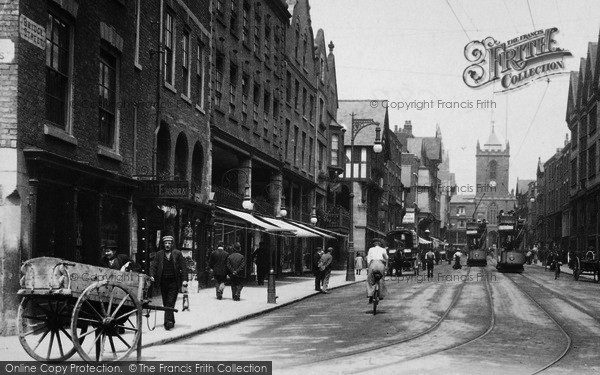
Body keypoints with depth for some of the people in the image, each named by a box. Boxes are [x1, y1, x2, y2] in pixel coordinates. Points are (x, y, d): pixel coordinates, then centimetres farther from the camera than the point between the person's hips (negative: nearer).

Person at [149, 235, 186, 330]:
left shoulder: (177, 253, 2)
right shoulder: (159, 254, 7)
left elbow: (183, 267, 1)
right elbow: (153, 265, 5)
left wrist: (184, 280, -6)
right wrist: (152, 275, -11)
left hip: (174, 282, -3)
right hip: (163, 282, 3)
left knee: (170, 302, -11)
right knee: (165, 303, 9)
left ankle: (168, 321, -15)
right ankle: (171, 321, 20)